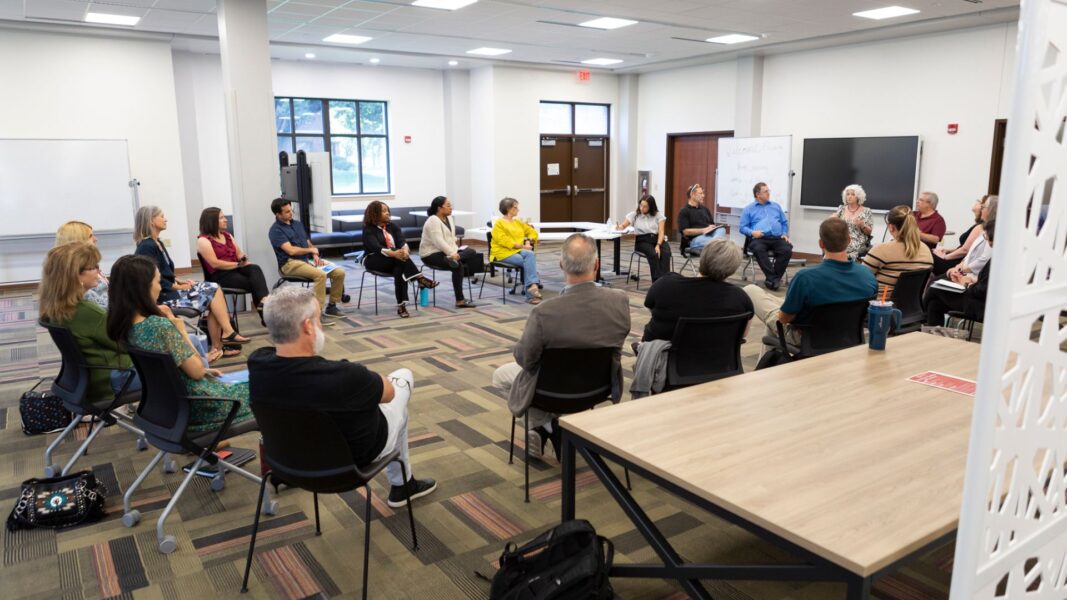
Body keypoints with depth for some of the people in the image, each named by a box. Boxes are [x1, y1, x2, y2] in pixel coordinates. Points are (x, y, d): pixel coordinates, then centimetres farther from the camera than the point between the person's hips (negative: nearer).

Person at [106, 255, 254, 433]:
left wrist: (201, 370, 9)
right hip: (194, 405, -8)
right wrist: (182, 331, -11)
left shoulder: (121, 324, -5)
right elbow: (196, 371, -19)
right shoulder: (160, 326, -30)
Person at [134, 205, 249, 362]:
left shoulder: (157, 243, 15)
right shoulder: (147, 247, -15)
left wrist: (180, 280, 4)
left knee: (213, 288, -6)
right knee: (211, 295, -14)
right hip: (162, 296, -9)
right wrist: (178, 287, -12)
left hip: (169, 289, 9)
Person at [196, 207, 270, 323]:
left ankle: (263, 303, -45)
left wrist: (243, 258, -8)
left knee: (255, 269, -29)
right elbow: (215, 264, -13)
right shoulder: (203, 240, -2)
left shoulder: (227, 235, 21)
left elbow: (239, 254, 17)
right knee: (254, 283, -28)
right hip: (220, 276, -6)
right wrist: (238, 264, -13)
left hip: (236, 269, 6)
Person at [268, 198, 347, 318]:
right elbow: (291, 250, -15)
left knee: (339, 272, -10)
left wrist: (315, 255, 0)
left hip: (308, 260, 8)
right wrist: (311, 250, -2)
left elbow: (309, 244, 21)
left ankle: (332, 306, 1)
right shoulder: (276, 230, -5)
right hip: (290, 263, -7)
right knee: (321, 275, -34)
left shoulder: (297, 224, 20)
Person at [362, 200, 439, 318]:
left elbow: (401, 240, -5)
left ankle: (401, 305, -39)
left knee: (399, 270, -33)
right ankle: (420, 278, -39)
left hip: (394, 261, 3)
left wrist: (405, 249, -30)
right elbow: (376, 247, -22)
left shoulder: (392, 225, 10)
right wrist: (393, 253, -39)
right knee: (398, 257, -33)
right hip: (374, 260, -3)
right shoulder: (368, 229, -5)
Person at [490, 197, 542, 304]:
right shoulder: (498, 223, 4)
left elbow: (532, 231, 27)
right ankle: (533, 286, -32)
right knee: (529, 262, -30)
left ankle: (532, 286, -40)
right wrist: (521, 246, -14)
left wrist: (528, 241, 4)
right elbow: (503, 240, -10)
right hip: (504, 253, -5)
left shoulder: (518, 222, 25)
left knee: (530, 254, -31)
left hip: (519, 251, 5)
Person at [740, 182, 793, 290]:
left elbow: (785, 223, 26)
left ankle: (771, 279, -24)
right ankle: (773, 278, -35)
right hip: (759, 238, -3)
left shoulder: (776, 206, 27)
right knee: (759, 249, -38)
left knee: (787, 250, -30)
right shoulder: (748, 209, 16)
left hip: (777, 238, 3)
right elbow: (743, 227, 8)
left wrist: (785, 234, 7)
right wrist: (752, 232, -13)